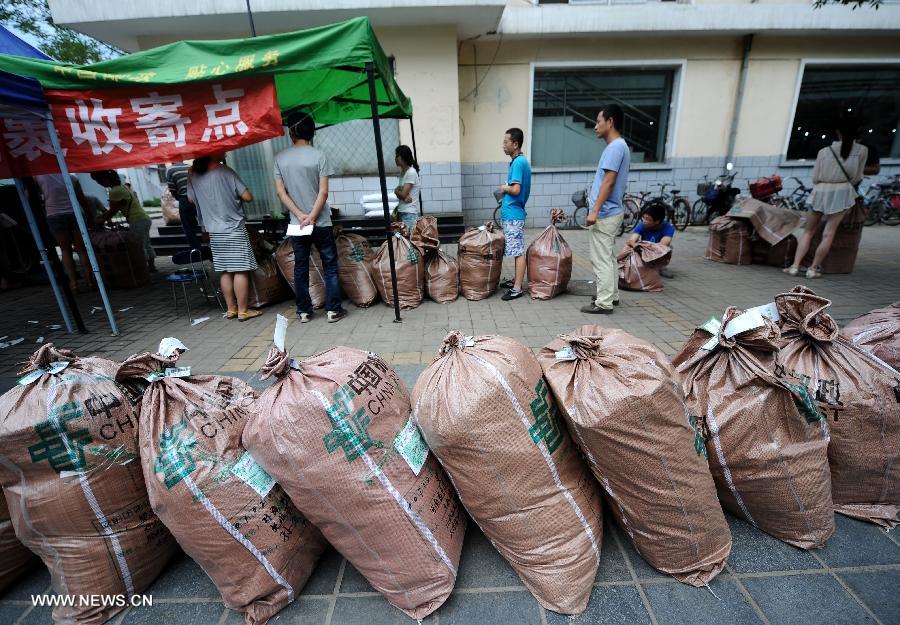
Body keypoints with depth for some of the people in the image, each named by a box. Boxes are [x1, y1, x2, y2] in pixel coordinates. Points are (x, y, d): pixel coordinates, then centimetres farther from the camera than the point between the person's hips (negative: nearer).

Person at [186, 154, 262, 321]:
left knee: (225, 272, 11)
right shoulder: (225, 171, -10)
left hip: (214, 232, 6)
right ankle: (243, 311, 0)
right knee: (241, 270, -2)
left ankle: (231, 309, 17)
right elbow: (248, 197, -11)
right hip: (234, 229, -6)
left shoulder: (193, 175, 5)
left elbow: (191, 199, 16)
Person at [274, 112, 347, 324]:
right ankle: (333, 310, 6)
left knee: (300, 268, 10)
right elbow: (323, 192, -12)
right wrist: (312, 218, -11)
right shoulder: (318, 156, -6)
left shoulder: (280, 158, 2)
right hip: (321, 223, -3)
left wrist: (300, 215, -5)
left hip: (296, 223, 3)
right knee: (330, 266, 5)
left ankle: (304, 311, 16)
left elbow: (280, 192, -2)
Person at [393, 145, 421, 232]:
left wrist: (396, 191, 5)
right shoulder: (403, 172, 15)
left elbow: (403, 194, -16)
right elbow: (400, 192, 11)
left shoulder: (411, 172, -12)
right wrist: (404, 197, -10)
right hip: (402, 211, 8)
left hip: (409, 213, -8)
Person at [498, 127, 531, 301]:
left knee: (518, 251, -6)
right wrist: (507, 190, 11)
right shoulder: (518, 161, 15)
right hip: (511, 213, 10)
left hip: (513, 215, -10)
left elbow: (516, 190, -24)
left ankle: (518, 288, -2)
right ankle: (516, 281, 26)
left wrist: (504, 188, -7)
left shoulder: (518, 163, -16)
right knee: (516, 251, 16)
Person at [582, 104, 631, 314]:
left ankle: (603, 303, 0)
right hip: (610, 212, 10)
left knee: (601, 260, -6)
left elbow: (609, 182, -22)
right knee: (608, 257, 16)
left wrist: (594, 211, -23)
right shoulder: (619, 146, 17)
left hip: (604, 214, -10)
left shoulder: (615, 147, -15)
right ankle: (611, 295, 26)